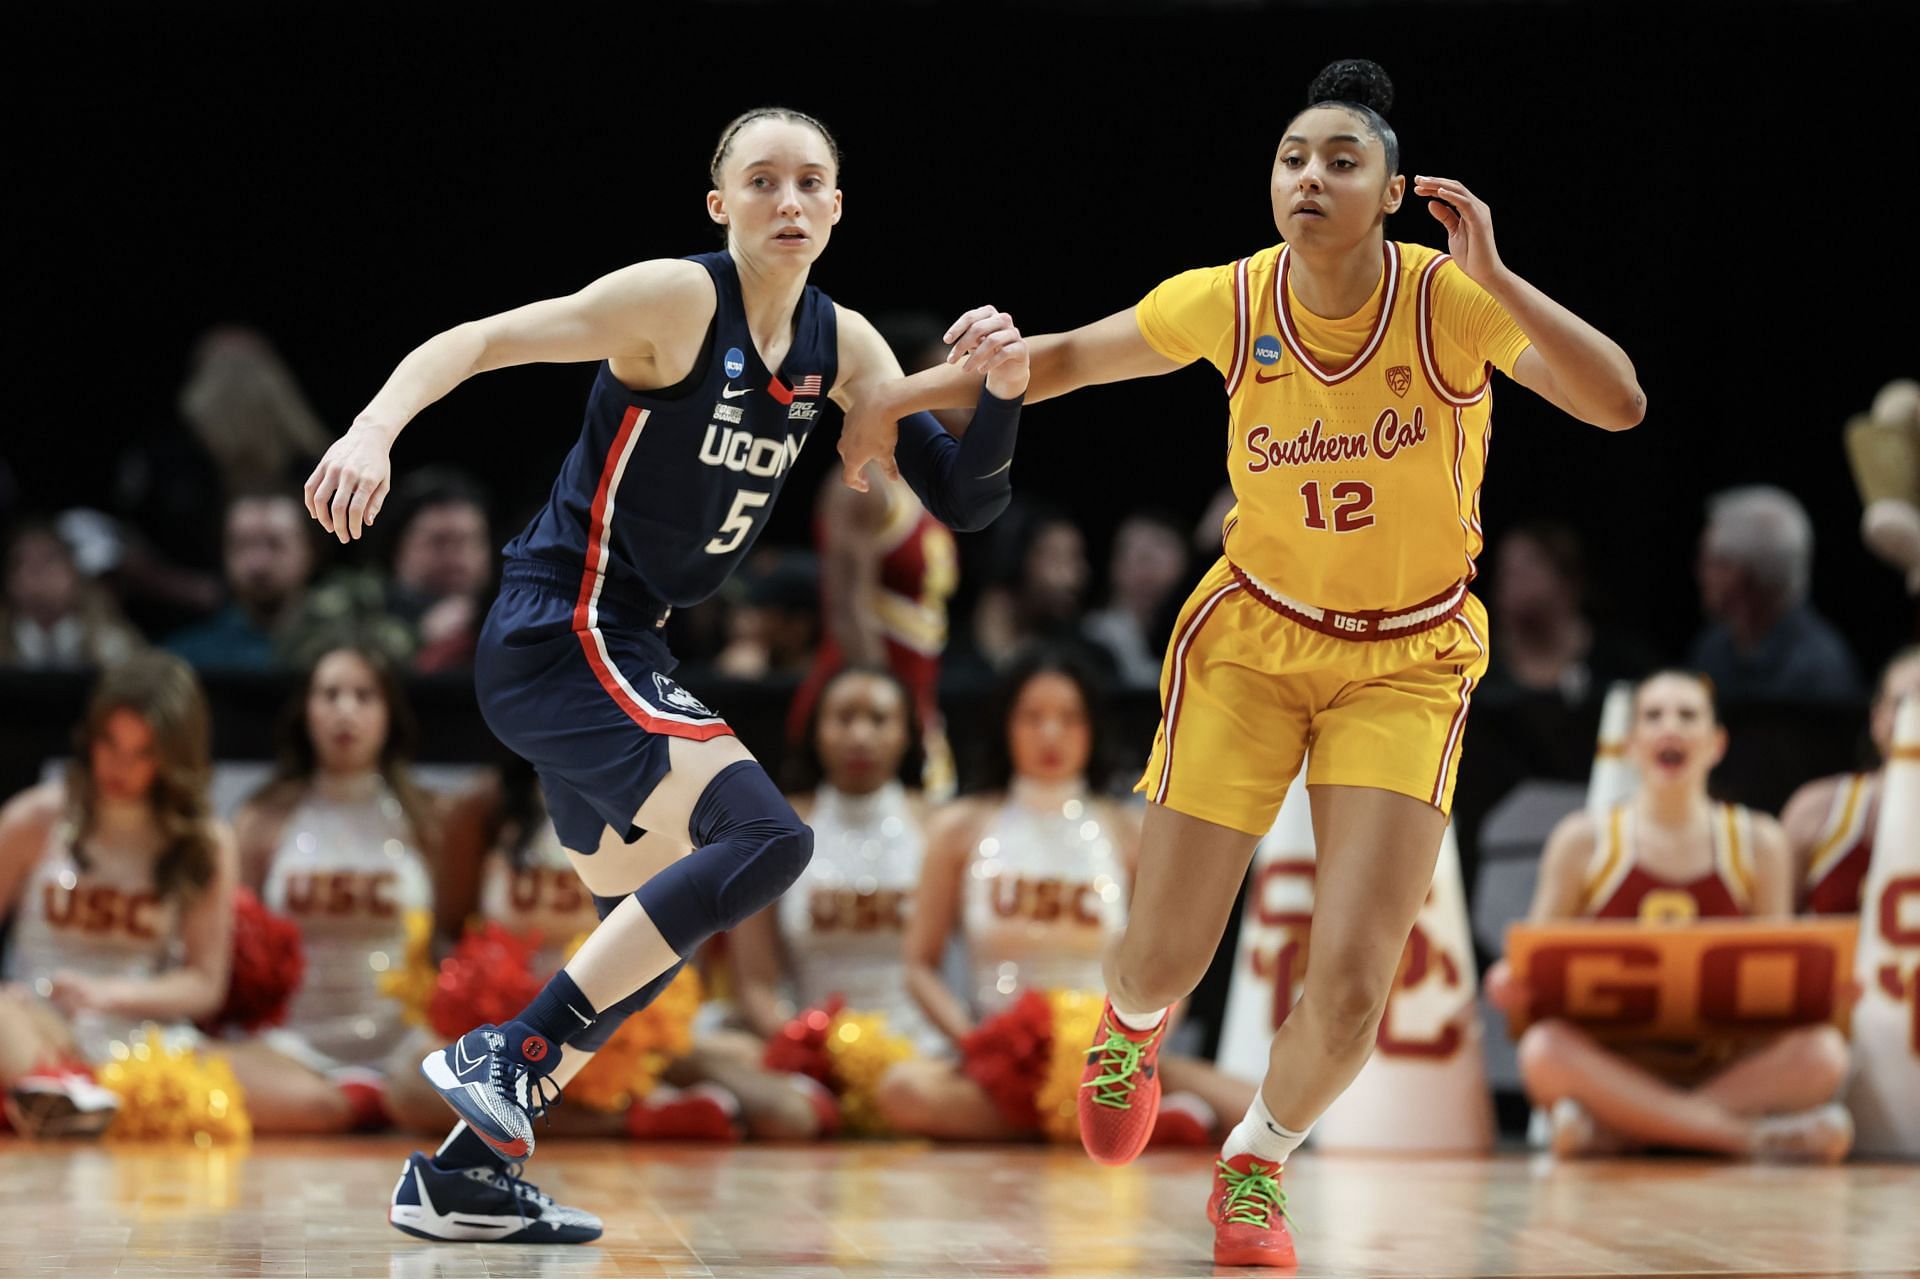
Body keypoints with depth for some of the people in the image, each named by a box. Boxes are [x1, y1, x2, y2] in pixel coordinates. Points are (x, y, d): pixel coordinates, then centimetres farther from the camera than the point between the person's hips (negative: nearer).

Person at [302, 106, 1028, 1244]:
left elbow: (959, 501, 5)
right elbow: (476, 343, -20)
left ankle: (463, 1176, 22)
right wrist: (373, 432, -37)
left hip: (617, 650, 9)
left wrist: (1001, 393, -13)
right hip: (561, 635, -9)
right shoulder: (678, 300, -14)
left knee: (651, 938, 16)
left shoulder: (842, 346, 6)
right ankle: (507, 1056, -18)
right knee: (765, 837, -23)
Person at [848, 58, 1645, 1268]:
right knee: (1165, 955, 0)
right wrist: (921, 389, -9)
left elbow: (1619, 404, -33)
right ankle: (1133, 1026, 42)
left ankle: (1256, 1162, 22)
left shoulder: (1452, 299, -20)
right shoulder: (1229, 303, -13)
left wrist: (1492, 276, -41)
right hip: (1253, 636, 1)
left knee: (1351, 988, -12)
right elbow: (1075, 358, 5)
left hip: (1409, 663, -1)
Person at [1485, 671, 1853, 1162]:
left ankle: (1614, 1129, -30)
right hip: (1612, 1065, -1)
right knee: (1545, 1048, -35)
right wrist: (1508, 984, -18)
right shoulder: (1584, 841, 9)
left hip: (1720, 1063, 1)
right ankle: (1758, 1134, -33)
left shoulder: (1757, 842, 12)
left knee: (1822, 1052, -28)